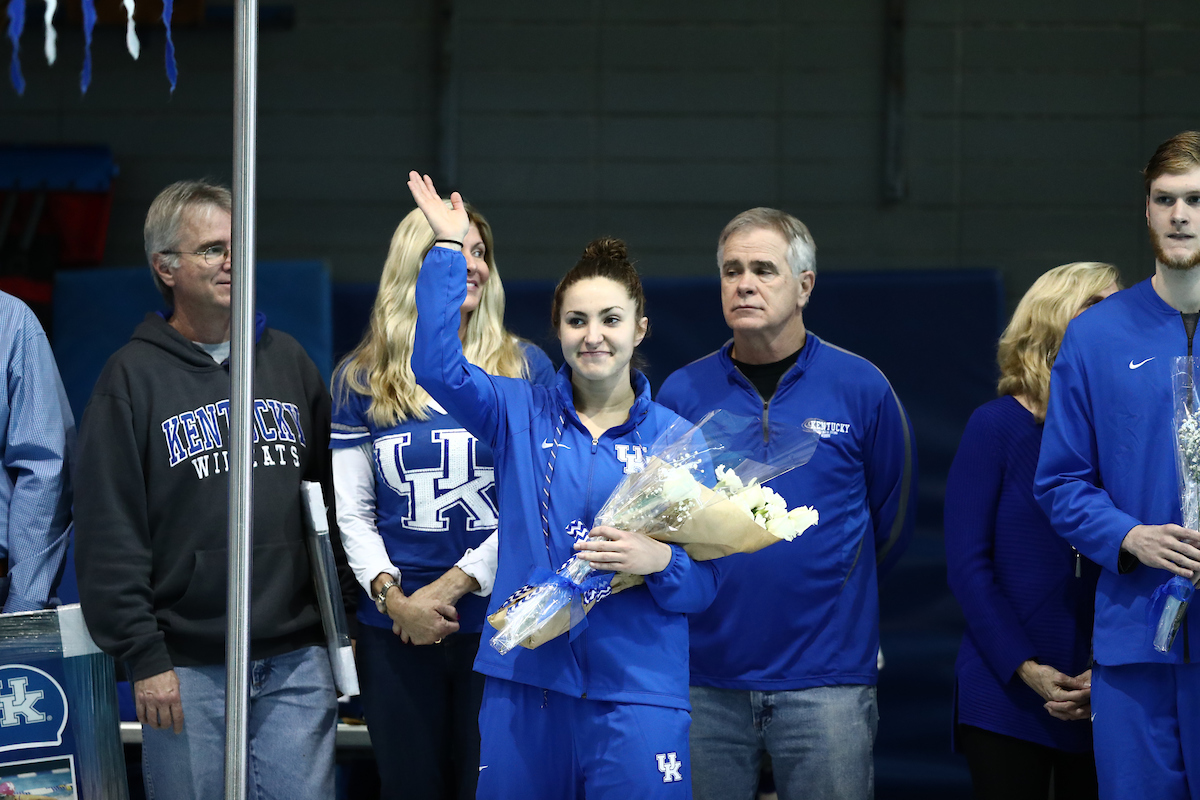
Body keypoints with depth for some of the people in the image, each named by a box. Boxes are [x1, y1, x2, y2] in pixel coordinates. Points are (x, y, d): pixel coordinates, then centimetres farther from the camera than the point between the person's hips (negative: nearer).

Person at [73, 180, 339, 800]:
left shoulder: (288, 361, 13)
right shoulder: (134, 376, 0)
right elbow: (109, 529, -5)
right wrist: (142, 655, -11)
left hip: (297, 662, 3)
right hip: (187, 667, -3)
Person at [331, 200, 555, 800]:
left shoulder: (526, 369, 3)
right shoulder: (361, 380, 8)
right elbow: (351, 512, 8)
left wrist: (454, 584, -11)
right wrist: (392, 598, -9)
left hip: (499, 621, -1)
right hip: (396, 632, 1)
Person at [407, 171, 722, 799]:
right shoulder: (520, 415, 8)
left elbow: (704, 583, 3)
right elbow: (437, 365, -10)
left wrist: (658, 560, -18)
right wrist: (448, 249, -10)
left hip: (636, 695, -1)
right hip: (525, 683, 1)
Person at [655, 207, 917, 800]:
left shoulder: (860, 388, 0)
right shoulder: (682, 392, 3)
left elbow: (892, 521, 9)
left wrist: (819, 590, 10)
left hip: (826, 678, -1)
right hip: (705, 675, 2)